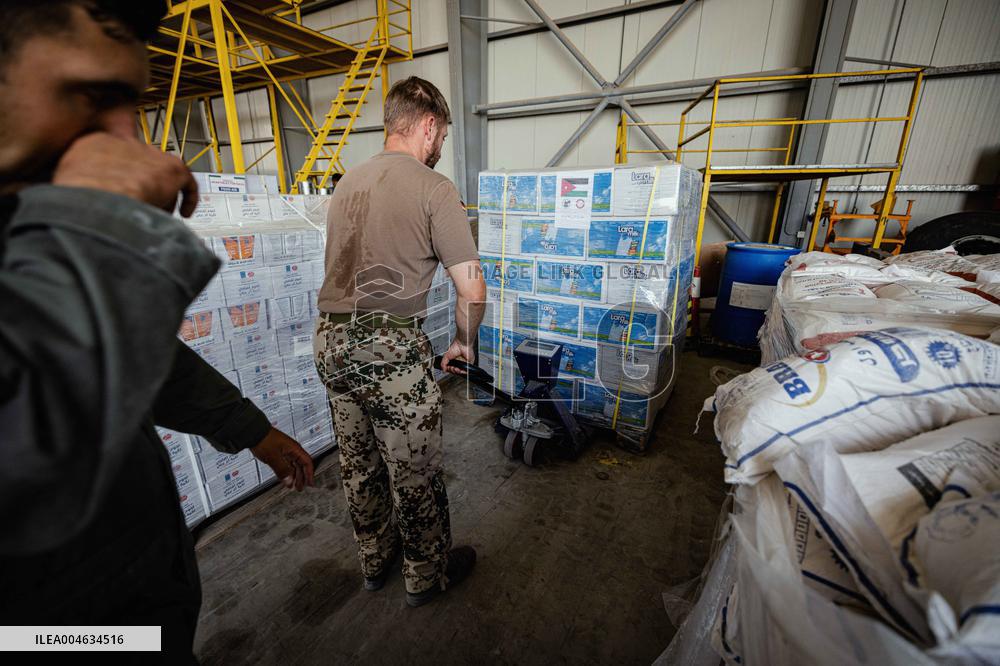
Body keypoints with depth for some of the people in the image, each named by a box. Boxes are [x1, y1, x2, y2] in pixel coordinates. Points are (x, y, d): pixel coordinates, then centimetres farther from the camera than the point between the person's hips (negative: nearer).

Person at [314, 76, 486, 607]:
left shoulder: (347, 182, 14)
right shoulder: (432, 188, -9)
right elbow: (472, 290, -12)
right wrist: (464, 344, 5)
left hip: (330, 338, 8)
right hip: (388, 347, -8)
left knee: (358, 463, 21)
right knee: (414, 471, 10)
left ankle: (374, 560, 44)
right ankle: (427, 574, 33)